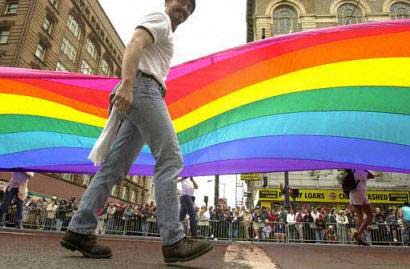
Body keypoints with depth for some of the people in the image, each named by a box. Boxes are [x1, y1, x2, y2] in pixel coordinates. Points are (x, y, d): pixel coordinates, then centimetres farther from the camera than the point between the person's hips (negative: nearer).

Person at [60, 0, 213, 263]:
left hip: (137, 94, 10)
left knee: (115, 167, 1)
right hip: (143, 88, -10)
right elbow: (134, 44, -11)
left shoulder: (165, 37, 37)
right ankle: (174, 241, -21)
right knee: (170, 159, -18)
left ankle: (79, 231, 0)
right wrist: (126, 83, -26)